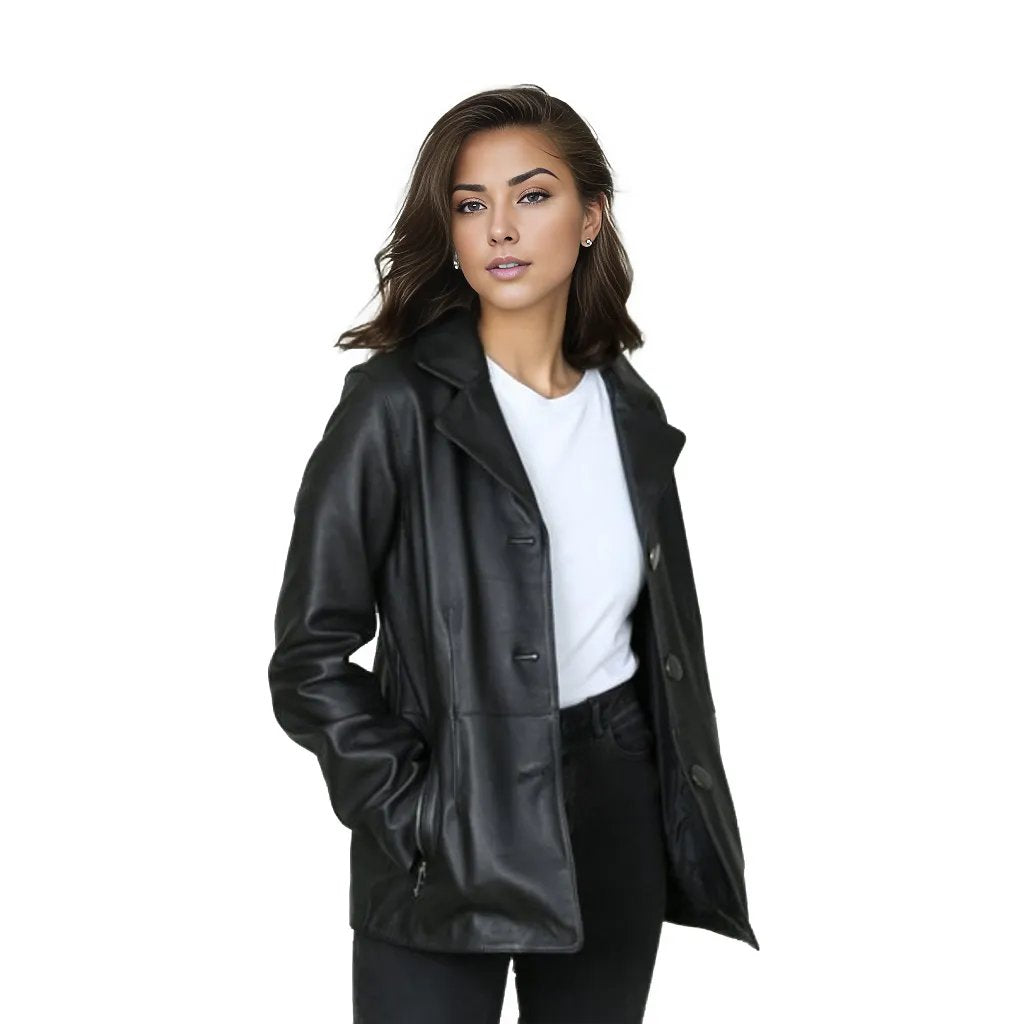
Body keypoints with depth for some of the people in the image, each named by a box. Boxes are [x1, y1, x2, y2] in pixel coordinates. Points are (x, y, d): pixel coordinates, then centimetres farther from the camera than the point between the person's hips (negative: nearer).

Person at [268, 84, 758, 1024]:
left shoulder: (628, 410, 5)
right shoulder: (398, 403, -12)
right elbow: (311, 658, -12)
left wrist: (685, 821, 9)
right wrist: (415, 815, -14)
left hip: (617, 806, 5)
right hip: (453, 828, -5)